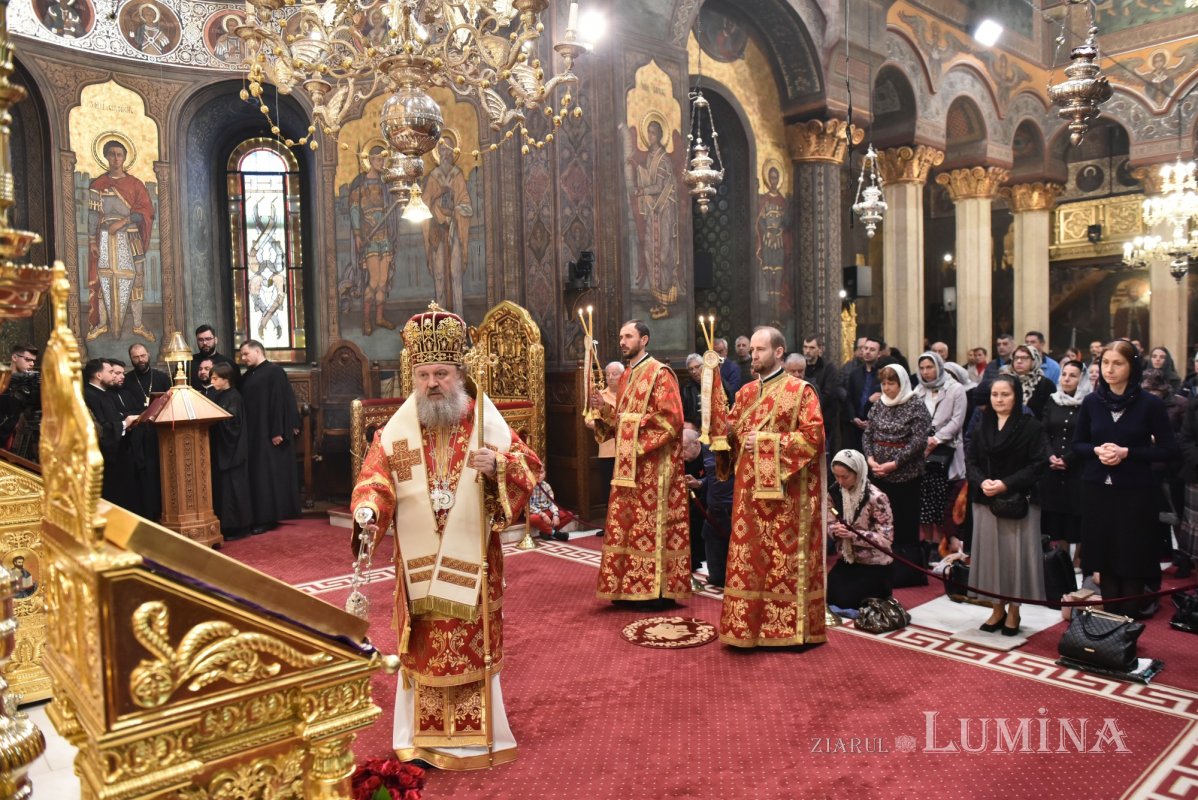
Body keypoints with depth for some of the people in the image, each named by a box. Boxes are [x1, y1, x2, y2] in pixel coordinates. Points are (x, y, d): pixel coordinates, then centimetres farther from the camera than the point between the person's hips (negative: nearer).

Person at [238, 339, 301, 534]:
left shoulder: (274, 371, -9)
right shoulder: (246, 377, 16)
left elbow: (280, 402, -16)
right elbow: (242, 405, 17)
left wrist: (278, 431, -21)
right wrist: (244, 433, 10)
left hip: (270, 434, -8)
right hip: (252, 435, 8)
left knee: (268, 474, -5)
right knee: (256, 475, 9)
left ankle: (267, 518, 0)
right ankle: (259, 517, 14)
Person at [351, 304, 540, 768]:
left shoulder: (485, 421, -2)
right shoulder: (396, 430, 1)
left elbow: (529, 468, -4)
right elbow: (374, 480, -6)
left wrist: (498, 465, -24)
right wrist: (368, 511, -26)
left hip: (471, 559, -1)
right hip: (419, 561, 1)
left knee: (472, 646, 7)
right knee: (424, 647, 9)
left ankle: (472, 734, 24)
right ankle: (423, 736, 25)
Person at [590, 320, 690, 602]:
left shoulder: (660, 374, -9)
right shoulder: (625, 376, 16)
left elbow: (672, 418, -16)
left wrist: (637, 427, -17)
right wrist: (604, 408, 1)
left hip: (653, 462, -8)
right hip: (628, 462, 8)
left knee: (651, 523, -5)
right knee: (627, 523, 9)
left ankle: (659, 589, 3)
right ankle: (632, 588, 17)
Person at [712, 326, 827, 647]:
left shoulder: (800, 390, -4)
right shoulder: (746, 392, 14)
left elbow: (814, 435, -12)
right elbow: (728, 431, 8)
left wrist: (766, 440, -16)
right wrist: (715, 389, -3)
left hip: (784, 491, -6)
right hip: (750, 490, 6)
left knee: (784, 558, -1)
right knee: (749, 556, 8)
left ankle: (789, 625, 10)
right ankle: (751, 623, 17)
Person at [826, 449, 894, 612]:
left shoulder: (876, 498, -23)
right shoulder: (834, 492, -6)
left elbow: (886, 538, -22)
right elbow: (830, 523, 3)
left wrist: (853, 535, -32)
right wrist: (835, 530, -21)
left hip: (874, 563, -6)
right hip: (847, 559, 6)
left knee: (845, 601, -13)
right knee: (828, 595, -6)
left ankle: (881, 589, 16)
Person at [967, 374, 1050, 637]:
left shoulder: (1030, 426, -5)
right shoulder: (982, 425, 9)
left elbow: (1038, 464, -10)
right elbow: (971, 460, 8)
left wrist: (1006, 484, -18)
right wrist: (981, 481, -12)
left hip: (1018, 502, -4)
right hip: (985, 500, 4)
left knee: (1015, 554, 2)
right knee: (990, 552, 7)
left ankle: (1013, 612, 16)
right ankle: (997, 609, 20)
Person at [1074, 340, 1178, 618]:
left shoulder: (1150, 404, -5)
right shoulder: (1091, 402, 3)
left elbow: (1168, 449, -4)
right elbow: (1078, 444, 10)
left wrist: (1127, 453, -16)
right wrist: (1097, 450, -11)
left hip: (1135, 493, -2)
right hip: (1097, 490, 3)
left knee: (1132, 559, 3)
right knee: (1105, 557, 8)